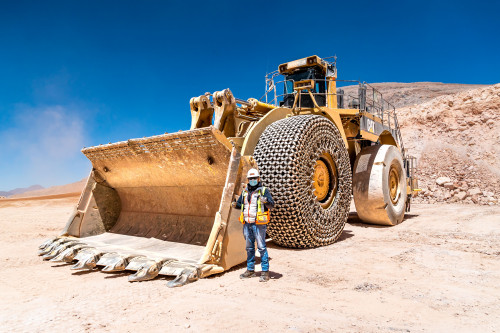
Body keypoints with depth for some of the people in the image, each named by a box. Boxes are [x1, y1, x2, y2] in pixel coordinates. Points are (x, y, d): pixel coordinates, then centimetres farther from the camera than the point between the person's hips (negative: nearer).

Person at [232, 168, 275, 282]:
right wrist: (235, 204, -1)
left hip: (259, 224, -5)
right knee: (249, 248, 14)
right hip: (247, 224, 6)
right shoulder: (244, 191, 12)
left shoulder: (264, 190, -3)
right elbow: (240, 203, 22)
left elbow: (272, 205, -9)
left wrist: (266, 201, -30)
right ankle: (250, 270, 25)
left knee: (262, 247, -4)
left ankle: (265, 272, 4)